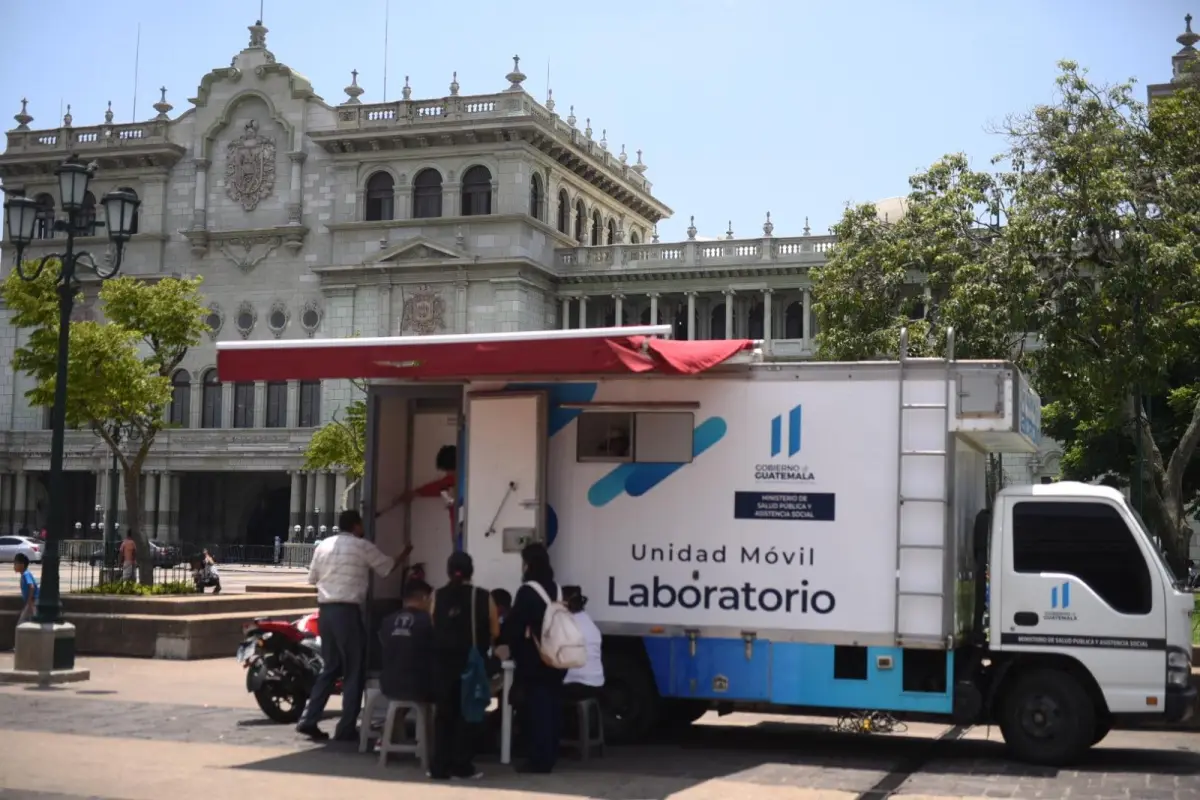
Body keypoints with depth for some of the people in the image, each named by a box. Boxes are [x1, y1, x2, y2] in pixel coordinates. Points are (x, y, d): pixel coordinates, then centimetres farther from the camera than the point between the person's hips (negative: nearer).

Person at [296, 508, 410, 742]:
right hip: (347, 610, -6)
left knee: (330, 668, 16)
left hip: (325, 609, 6)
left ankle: (308, 720, 10)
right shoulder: (362, 546, -3)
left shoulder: (323, 546, 11)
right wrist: (405, 554, 26)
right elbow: (387, 567, 8)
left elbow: (312, 578, 16)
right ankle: (346, 729, 1)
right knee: (354, 671, 2)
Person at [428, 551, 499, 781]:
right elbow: (494, 632, -1)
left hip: (443, 661, 1)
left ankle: (439, 766, 11)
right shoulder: (483, 597, -4)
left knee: (444, 712, 11)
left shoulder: (437, 596, -1)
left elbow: (431, 629, 2)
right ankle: (462, 765, 9)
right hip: (472, 661, -1)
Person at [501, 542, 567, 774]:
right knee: (551, 708, 10)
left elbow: (513, 624, -12)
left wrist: (502, 640, 8)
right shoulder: (556, 589, 8)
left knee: (534, 709, -2)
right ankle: (549, 757, 16)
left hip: (533, 661, -7)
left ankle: (539, 760, -2)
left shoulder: (527, 591, -14)